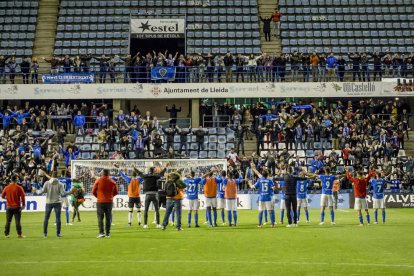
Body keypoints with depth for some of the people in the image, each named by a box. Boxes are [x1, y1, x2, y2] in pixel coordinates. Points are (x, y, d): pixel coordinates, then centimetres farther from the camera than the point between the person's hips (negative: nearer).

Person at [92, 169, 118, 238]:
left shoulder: (98, 181, -4)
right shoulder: (112, 182, 3)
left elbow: (93, 191, -1)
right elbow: (116, 192, 9)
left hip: (100, 201, -2)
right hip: (109, 201, 2)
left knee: (100, 218, 0)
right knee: (108, 218, 9)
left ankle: (101, 233, -10)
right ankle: (107, 233, 10)